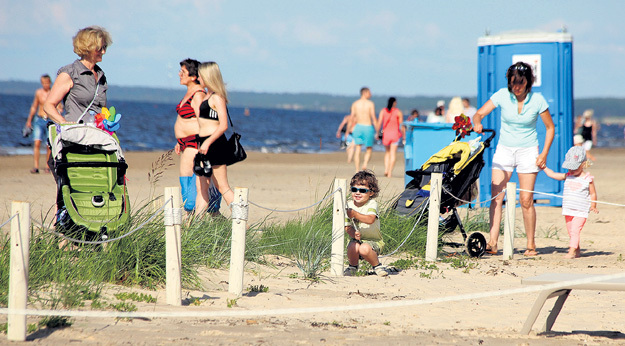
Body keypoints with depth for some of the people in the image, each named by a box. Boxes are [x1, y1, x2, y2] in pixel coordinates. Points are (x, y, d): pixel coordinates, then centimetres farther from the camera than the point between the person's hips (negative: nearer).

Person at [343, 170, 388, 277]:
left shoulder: (372, 204, -10)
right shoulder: (349, 205, 1)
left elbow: (370, 220, -30)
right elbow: (347, 226, -2)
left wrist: (354, 214, -42)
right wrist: (354, 234, -24)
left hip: (373, 240, -3)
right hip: (357, 239, 3)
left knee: (364, 249, -35)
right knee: (353, 247, -31)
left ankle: (377, 265, -4)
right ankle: (353, 266, 2)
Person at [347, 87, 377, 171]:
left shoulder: (355, 104, 4)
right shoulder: (370, 104, -5)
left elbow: (352, 118, 3)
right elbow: (373, 118, -8)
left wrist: (348, 130, 10)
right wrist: (377, 131, -3)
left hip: (358, 127, 3)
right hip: (368, 127, -3)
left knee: (357, 149, 4)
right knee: (369, 149, 11)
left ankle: (357, 170, -3)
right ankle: (365, 164, -15)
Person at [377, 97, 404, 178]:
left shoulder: (383, 111, 3)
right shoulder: (398, 112, -2)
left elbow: (379, 123, -4)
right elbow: (401, 125, -2)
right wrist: (404, 135, 5)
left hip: (385, 134, 2)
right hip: (395, 134, -2)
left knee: (387, 152, 19)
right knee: (393, 153, 1)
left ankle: (386, 169, 5)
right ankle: (390, 172, -5)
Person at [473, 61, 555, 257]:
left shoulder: (537, 100, -8)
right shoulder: (502, 95, -7)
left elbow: (550, 128, 2)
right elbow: (479, 113, -10)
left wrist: (544, 154, -6)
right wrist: (477, 123, -34)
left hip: (528, 151, -2)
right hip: (504, 150, 2)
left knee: (526, 200, -7)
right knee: (496, 196, -11)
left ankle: (531, 245, 6)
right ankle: (492, 243, -14)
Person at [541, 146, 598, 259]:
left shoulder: (588, 179, -5)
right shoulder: (568, 176, 8)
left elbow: (593, 194, 0)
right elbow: (553, 175, 13)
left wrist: (593, 205, -7)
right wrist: (544, 167, 6)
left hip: (581, 211, -6)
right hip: (568, 210, 6)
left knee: (575, 230, -16)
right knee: (571, 232, 10)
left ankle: (572, 251, -20)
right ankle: (577, 251, 21)